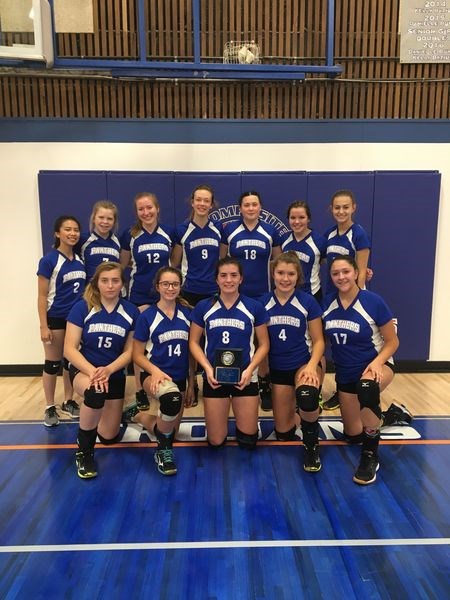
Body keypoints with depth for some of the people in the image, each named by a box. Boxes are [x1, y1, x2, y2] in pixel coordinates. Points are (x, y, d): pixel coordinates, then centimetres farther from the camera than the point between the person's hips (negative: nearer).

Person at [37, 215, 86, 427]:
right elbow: (42, 296, -11)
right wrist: (43, 326, -16)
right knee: (53, 363, 5)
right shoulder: (49, 260, -12)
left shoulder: (80, 259, 4)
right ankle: (50, 408, 20)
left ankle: (68, 401, 30)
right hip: (56, 318, -5)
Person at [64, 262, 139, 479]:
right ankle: (84, 452, -14)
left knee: (109, 437, 6)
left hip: (115, 375, 3)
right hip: (83, 369, -2)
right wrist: (92, 371, -29)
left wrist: (108, 370, -23)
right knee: (96, 392, -39)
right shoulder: (82, 308, -12)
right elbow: (70, 349, -14)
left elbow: (129, 351, -5)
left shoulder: (131, 312, -7)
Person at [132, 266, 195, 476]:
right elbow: (137, 355, -3)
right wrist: (155, 370, -22)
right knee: (172, 398, -40)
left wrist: (191, 384, 7)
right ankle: (163, 450, -13)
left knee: (171, 433, 14)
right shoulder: (147, 316, -7)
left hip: (179, 378, 5)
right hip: (155, 375, -5)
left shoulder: (187, 314, 1)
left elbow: (191, 351, 8)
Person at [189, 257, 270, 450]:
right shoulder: (203, 307, 0)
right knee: (216, 441, 9)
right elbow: (194, 342, 4)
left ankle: (241, 421, 39)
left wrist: (250, 369, -12)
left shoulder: (255, 307, -2)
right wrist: (207, 368, -11)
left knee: (248, 441, 7)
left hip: (245, 377, 0)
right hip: (214, 377, 1)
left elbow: (264, 344, 3)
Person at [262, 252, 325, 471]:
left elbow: (318, 340, -4)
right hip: (278, 369, 3)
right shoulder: (263, 303, -3)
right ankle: (294, 407, 42)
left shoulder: (308, 301, -8)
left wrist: (312, 366, -20)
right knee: (283, 432, 7)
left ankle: (311, 445, -8)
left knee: (306, 397, -38)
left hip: (304, 363, -3)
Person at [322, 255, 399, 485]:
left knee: (367, 387, -43)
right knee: (352, 436, 14)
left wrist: (377, 362, -26)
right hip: (345, 373, 5)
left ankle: (370, 455, -23)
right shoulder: (328, 303, -5)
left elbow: (392, 341, -8)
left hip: (376, 365, -5)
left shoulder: (373, 302, -16)